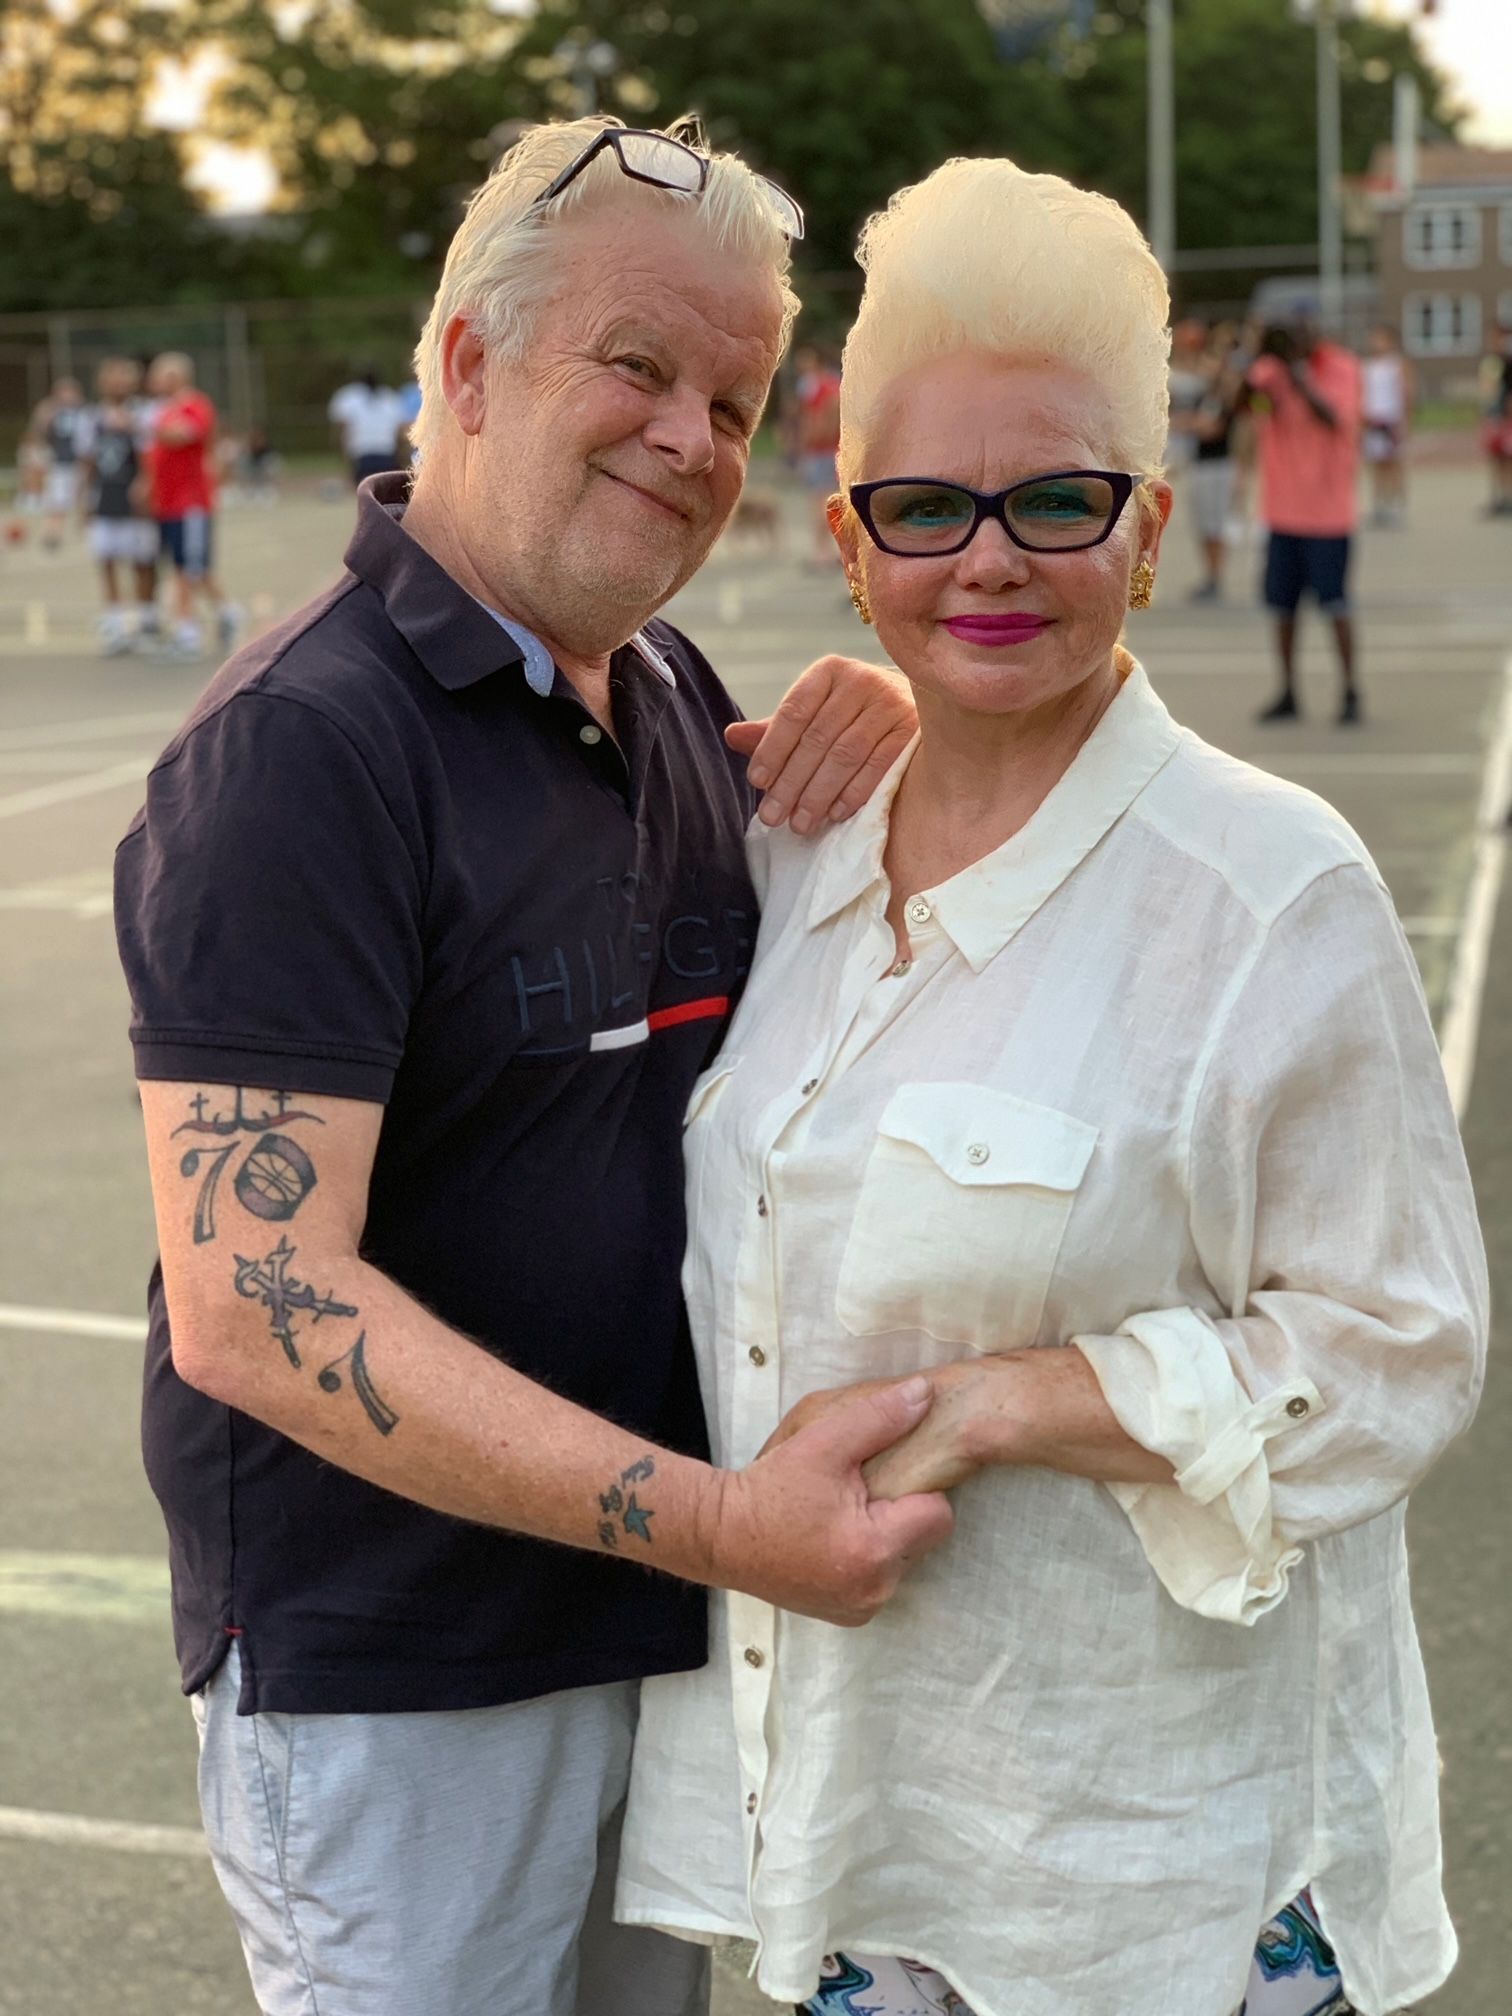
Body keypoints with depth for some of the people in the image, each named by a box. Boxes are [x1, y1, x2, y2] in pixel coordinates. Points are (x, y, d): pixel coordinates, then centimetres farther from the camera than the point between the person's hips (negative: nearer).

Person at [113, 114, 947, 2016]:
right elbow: (250, 1306, -26)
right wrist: (719, 1520, -28)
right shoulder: (305, 744, -20)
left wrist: (859, 754, -4)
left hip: (667, 1629, 8)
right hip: (392, 1685, -7)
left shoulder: (674, 695, 5)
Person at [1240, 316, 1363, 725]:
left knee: (1334, 602, -4)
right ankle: (1288, 694, 15)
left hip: (1327, 509, -4)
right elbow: (1244, 402, -12)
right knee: (1281, 603, 6)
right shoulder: (1272, 367, 4)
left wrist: (1297, 370, -24)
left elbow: (1332, 417, -21)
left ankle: (1350, 692, 5)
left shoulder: (1342, 367, -5)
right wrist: (1262, 358, -27)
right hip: (1283, 506, 4)